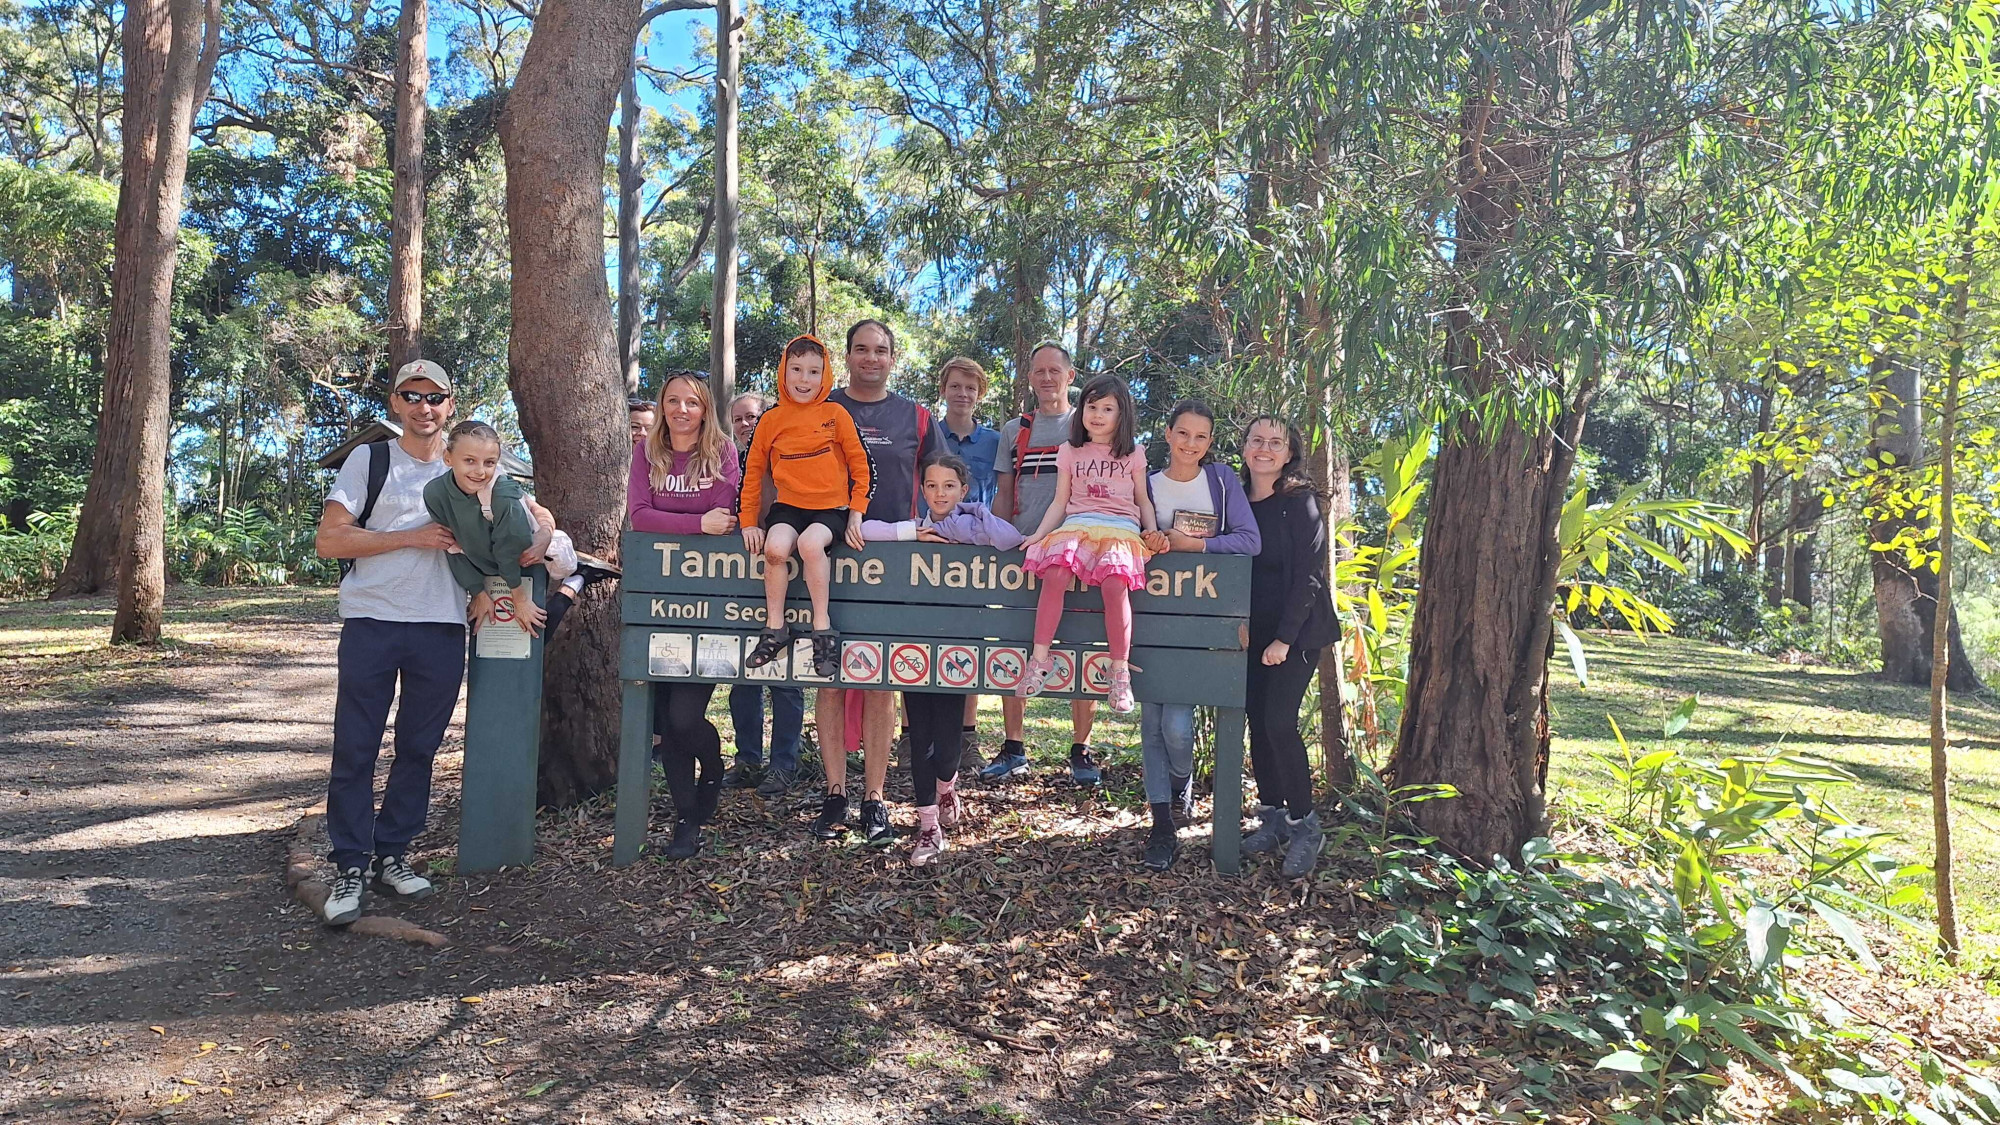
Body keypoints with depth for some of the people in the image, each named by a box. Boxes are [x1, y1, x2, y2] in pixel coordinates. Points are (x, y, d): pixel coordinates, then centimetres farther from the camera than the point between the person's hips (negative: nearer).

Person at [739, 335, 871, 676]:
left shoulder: (835, 415, 0)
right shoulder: (771, 420, 5)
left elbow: (859, 465, 4)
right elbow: (753, 470, 11)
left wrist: (856, 515, -2)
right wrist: (749, 521, 6)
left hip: (830, 507, -2)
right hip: (788, 505, 2)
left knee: (811, 543, -33)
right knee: (776, 547, -28)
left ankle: (822, 628, -18)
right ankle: (775, 628, -10)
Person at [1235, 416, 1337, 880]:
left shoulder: (1301, 502, -8)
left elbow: (1309, 574, -12)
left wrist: (1285, 637, -16)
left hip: (1297, 629, -5)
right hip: (1253, 631, 6)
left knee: (1279, 722, -14)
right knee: (1257, 721, 5)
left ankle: (1304, 826, -2)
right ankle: (1274, 819, 17)